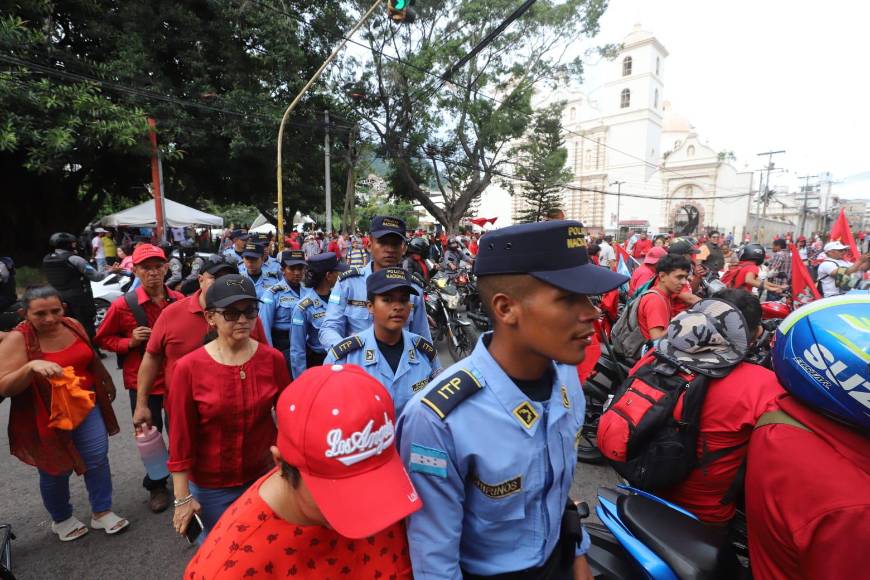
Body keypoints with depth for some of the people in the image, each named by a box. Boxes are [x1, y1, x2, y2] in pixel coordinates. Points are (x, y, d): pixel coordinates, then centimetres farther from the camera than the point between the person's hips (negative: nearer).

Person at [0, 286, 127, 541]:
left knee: (98, 458, 6)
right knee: (56, 471, 13)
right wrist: (31, 367, -37)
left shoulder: (73, 325, -3)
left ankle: (102, 512, 24)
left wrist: (102, 390, 19)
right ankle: (61, 519, 38)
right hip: (47, 418, -3)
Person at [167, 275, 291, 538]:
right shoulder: (188, 368, -17)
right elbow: (180, 437, -10)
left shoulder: (273, 359, -11)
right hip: (210, 486, -1)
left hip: (264, 476, 1)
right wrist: (182, 497, -5)